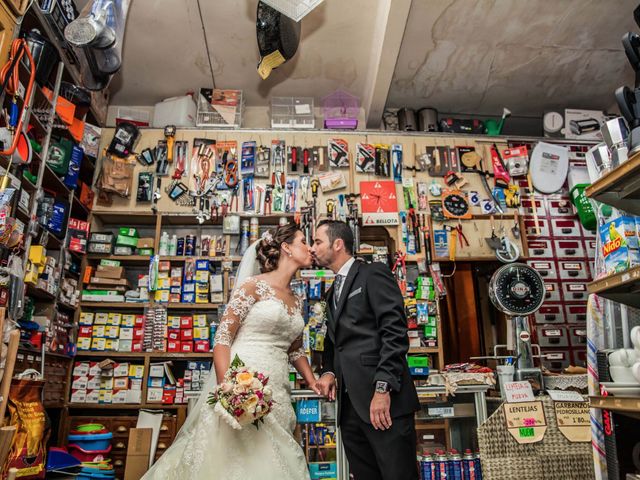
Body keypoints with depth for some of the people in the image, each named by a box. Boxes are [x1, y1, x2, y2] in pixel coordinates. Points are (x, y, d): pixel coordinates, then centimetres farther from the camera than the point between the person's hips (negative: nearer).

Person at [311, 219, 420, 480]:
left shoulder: (374, 273, -2)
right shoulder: (333, 292, 23)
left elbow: (394, 332, -12)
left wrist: (383, 388, -19)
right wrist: (328, 371, 5)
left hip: (383, 401, -7)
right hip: (350, 404, 7)